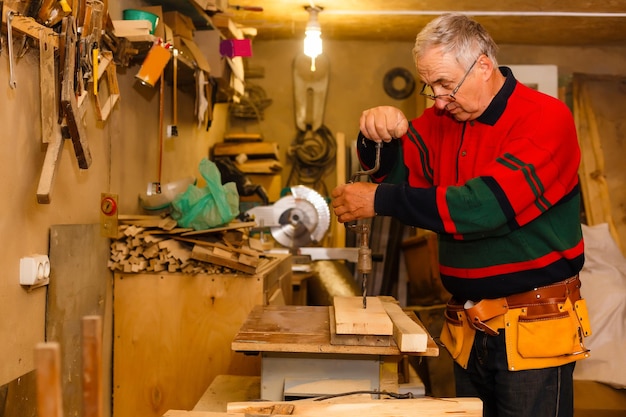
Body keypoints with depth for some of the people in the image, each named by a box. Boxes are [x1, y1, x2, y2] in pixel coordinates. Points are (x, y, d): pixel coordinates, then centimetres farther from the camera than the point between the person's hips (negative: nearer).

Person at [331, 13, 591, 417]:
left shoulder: (546, 118, -15)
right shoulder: (443, 121, 4)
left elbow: (488, 204, -25)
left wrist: (381, 200, -23)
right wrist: (381, 136, -17)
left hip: (534, 329, -5)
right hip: (468, 328, 6)